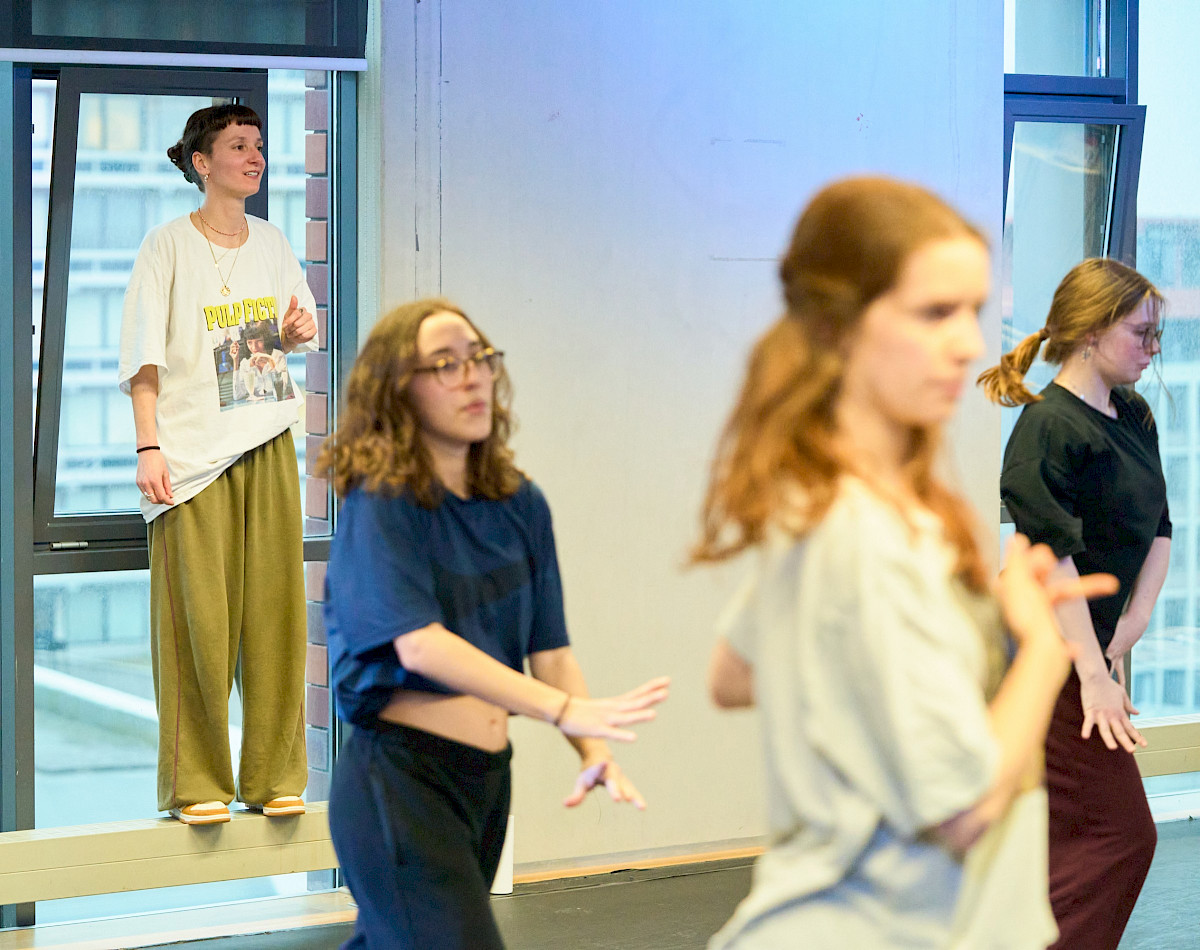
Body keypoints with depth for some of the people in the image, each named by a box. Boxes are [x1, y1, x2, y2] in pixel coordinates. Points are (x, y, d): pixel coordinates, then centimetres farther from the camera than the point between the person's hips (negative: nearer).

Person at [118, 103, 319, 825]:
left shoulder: (272, 243, 12)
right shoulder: (169, 247, -2)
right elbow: (146, 358, -4)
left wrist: (295, 332, -1)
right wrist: (148, 447, -13)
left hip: (267, 445, 5)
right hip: (192, 449, -4)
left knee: (273, 608, 2)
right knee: (197, 616, -5)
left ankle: (274, 777, 10)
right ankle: (196, 784, 3)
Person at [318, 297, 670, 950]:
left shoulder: (520, 504, 8)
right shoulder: (380, 503, -11)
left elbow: (549, 649, 4)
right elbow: (420, 645, -23)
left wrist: (594, 751, -14)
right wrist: (567, 710, -31)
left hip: (486, 776, 7)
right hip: (399, 779, -6)